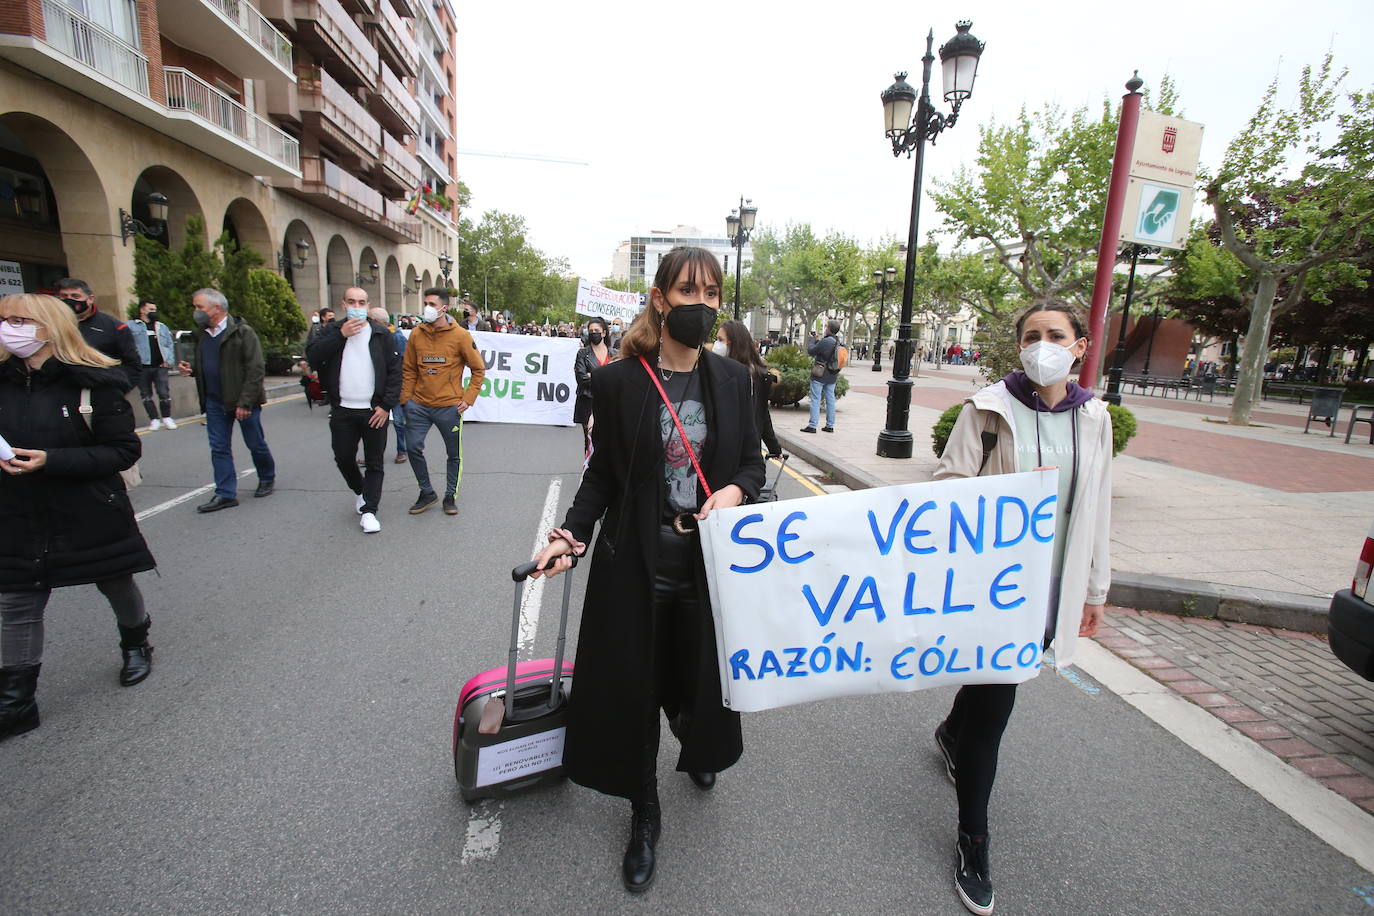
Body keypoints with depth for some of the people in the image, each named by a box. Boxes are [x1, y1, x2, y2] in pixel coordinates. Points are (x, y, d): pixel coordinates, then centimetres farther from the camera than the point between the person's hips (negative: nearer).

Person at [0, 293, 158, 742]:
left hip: (93, 514, -4)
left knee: (117, 586, 16)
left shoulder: (94, 382, -14)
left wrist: (52, 460, -25)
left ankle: (136, 647, 43)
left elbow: (124, 450, -16)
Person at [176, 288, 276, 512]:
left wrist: (245, 402, -20)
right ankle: (225, 494, 11)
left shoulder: (242, 332, -11)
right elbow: (202, 367, 25)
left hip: (243, 401, -7)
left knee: (256, 444, 6)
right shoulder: (200, 334, 11)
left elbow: (256, 369, -16)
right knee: (219, 448, 6)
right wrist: (187, 368, 1)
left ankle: (267, 479, 28)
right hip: (215, 402, 7)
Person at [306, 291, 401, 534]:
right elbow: (312, 356, -9)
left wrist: (386, 405, -11)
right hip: (342, 410, 2)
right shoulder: (332, 330, 7)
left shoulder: (381, 333, 1)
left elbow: (395, 370, -4)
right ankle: (361, 491, 37)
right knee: (343, 458, 12)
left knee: (374, 463, 2)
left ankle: (368, 510, 9)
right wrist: (341, 335, -17)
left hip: (374, 411, -2)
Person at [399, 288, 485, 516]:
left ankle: (450, 496, 23)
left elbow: (479, 370, -1)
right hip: (419, 404, 3)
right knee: (413, 447, 1)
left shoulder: (460, 335, -5)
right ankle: (427, 493, 20)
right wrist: (406, 399, 3)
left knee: (454, 454, 6)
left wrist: (468, 399, -8)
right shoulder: (416, 334, 4)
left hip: (449, 406, -3)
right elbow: (409, 370, 11)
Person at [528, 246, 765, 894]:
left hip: (710, 564, 2)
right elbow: (602, 474, 0)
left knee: (702, 678, 18)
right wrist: (573, 534, -13)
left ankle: (697, 749, 56)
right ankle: (644, 816, 37)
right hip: (635, 566, -2)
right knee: (631, 689, 9)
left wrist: (735, 490, -13)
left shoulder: (731, 379, 1)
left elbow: (752, 462, 8)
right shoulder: (618, 381, -6)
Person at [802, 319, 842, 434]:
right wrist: (818, 341, 9)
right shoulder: (839, 342, 4)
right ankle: (830, 425, 18)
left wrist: (812, 341, 6)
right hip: (832, 377, 7)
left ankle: (812, 425, -1)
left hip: (820, 376, -7)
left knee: (815, 400, -1)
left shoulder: (825, 342, -20)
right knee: (830, 399, 12)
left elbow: (811, 351, -12)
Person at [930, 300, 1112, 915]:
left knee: (994, 678, 21)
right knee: (993, 704, -1)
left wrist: (1094, 588, 15)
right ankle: (973, 841, 20)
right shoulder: (989, 409, -8)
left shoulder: (1093, 418, 5)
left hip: (1052, 589, 5)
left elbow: (1096, 510, 11)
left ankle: (951, 734, 55)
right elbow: (949, 485, -9)